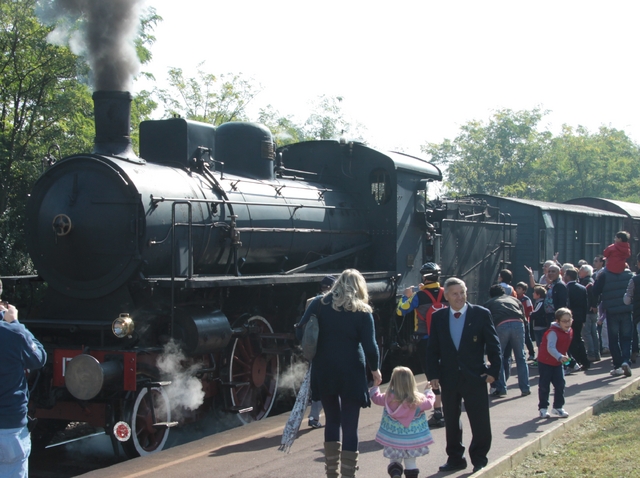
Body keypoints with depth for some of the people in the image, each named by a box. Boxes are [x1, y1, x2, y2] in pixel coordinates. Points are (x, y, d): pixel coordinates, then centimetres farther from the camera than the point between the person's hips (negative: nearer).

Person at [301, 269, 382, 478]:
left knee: (332, 420, 18)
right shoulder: (362, 311, -3)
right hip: (351, 373, -3)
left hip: (323, 371, 3)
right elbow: (369, 345, -6)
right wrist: (375, 369, 10)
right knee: (350, 427, 1)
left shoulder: (319, 304, 3)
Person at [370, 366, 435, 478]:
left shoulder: (388, 398, -10)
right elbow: (430, 402, 4)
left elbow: (376, 397, 8)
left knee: (395, 460, 14)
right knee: (410, 463, 11)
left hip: (393, 441, 0)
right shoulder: (418, 400, -13)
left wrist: (375, 385, 26)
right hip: (413, 442, 0)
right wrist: (428, 391, 21)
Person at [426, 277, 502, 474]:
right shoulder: (438, 317, 4)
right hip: (448, 378, 3)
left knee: (480, 421, 2)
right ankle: (455, 459, 24)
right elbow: (432, 349, 6)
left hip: (475, 377, -3)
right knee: (451, 421, 11)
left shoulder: (481, 314, -4)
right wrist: (433, 374, -3)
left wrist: (493, 370, -8)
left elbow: (493, 344, -2)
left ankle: (479, 459, 16)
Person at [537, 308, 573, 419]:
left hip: (557, 363, 7)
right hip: (545, 362, -7)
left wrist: (565, 357, 16)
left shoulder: (570, 332, 1)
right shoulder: (553, 332, -25)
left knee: (560, 385, 3)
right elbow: (550, 348, -38)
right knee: (544, 386, 0)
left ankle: (558, 407, 14)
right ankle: (543, 408, 9)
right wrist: (560, 357, -51)